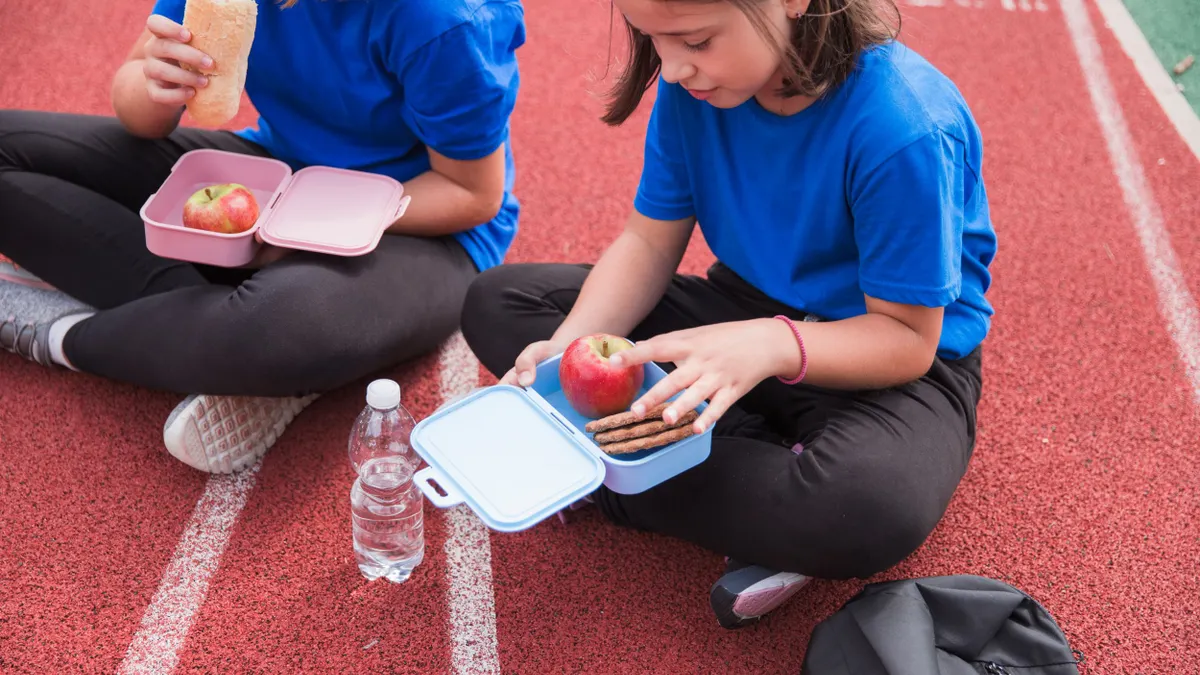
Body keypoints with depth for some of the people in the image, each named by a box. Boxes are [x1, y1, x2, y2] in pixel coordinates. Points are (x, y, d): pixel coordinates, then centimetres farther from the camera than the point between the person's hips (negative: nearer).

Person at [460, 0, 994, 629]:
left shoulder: (903, 129, -28)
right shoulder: (695, 82, -10)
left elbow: (907, 339, -23)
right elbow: (650, 243, -4)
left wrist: (772, 345, -41)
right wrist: (568, 346, -22)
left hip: (893, 365, -6)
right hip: (748, 309, 7)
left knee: (869, 508, -42)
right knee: (496, 302, -4)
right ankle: (749, 449, -13)